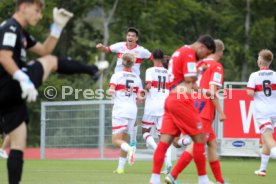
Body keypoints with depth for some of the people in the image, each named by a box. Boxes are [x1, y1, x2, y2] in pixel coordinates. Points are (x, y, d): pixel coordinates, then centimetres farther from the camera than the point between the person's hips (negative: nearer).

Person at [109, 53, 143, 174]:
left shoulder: (117, 75, -2)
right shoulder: (137, 78, 9)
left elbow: (111, 90, -15)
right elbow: (139, 96, 5)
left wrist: (112, 93, 7)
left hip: (120, 109, -4)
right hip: (132, 110, 4)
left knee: (116, 140, -4)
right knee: (124, 139, 14)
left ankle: (129, 149, -35)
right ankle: (121, 167, 13)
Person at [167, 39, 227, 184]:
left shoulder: (199, 64, 15)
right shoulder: (217, 66, -6)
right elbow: (212, 91, -16)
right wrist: (220, 112, -12)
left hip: (195, 106, 8)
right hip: (205, 110, -8)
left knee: (212, 143, 14)